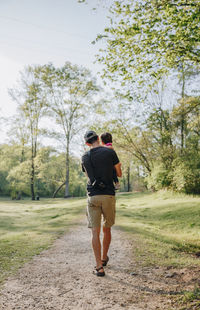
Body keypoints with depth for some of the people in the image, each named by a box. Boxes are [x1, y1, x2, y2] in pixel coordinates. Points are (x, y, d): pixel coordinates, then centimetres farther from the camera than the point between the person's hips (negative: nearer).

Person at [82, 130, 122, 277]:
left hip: (93, 197, 1)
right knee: (107, 229, 17)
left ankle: (99, 267, -1)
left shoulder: (85, 157, 6)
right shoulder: (110, 152, -2)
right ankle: (104, 258, 34)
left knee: (95, 232, 2)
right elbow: (119, 174, 7)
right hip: (109, 195, 0)